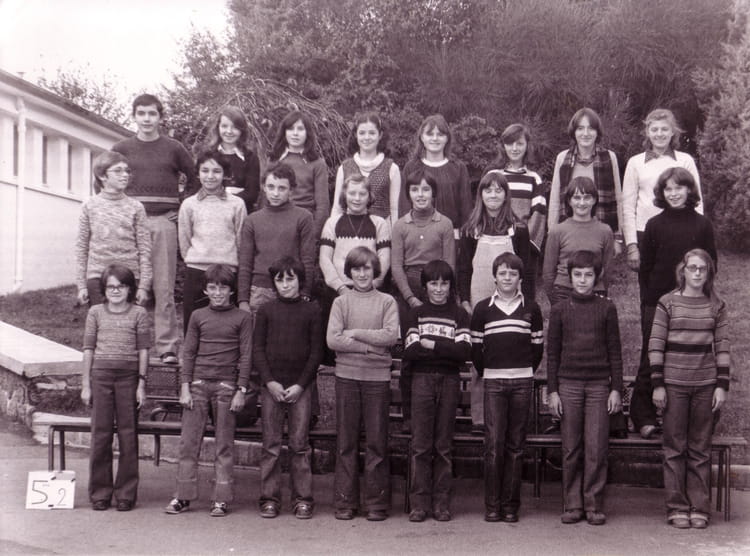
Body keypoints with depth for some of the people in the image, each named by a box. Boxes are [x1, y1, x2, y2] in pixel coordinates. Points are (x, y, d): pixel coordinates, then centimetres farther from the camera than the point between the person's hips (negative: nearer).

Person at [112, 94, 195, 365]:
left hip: (164, 220, -1)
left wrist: (175, 201, 7)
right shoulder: (122, 149, 11)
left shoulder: (173, 149, 9)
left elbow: (195, 179, 16)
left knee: (164, 287, -3)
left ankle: (167, 347, -2)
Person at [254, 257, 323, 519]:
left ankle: (302, 499, 6)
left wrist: (301, 384, -6)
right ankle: (269, 498, 9)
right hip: (271, 385, 1)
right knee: (270, 445, 2)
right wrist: (269, 381, -7)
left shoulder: (311, 311, 5)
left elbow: (317, 351, 3)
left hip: (300, 386, -1)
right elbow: (257, 349, 5)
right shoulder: (266, 310, 8)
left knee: (299, 444, -1)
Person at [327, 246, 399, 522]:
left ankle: (377, 502, 8)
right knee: (346, 441, 4)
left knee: (377, 440, 1)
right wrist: (370, 345, -11)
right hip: (347, 375, 1)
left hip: (377, 377, -1)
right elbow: (333, 339, -5)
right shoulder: (341, 302, 7)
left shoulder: (387, 302, 6)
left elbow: (391, 336, -8)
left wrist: (355, 333, -9)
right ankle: (344, 501, 10)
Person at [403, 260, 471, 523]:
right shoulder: (416, 313, 10)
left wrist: (431, 344, -9)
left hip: (450, 381, 0)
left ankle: (441, 503, 7)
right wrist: (446, 349, -8)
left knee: (444, 445, 2)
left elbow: (464, 351, -5)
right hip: (422, 380, 0)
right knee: (421, 444, -3)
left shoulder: (459, 315, 10)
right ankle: (419, 503, 1)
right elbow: (410, 351, -3)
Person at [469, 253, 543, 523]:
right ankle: (492, 505, 1)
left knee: (516, 445, 3)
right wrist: (485, 372, 8)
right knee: (494, 443, -6)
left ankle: (510, 505, 7)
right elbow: (475, 347, 10)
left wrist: (527, 370, 8)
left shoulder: (531, 308, 8)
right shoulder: (482, 308, 6)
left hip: (522, 381, 1)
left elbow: (538, 346, 12)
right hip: (493, 381, -1)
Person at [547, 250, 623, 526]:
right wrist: (552, 391, 2)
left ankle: (594, 506, 5)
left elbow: (615, 351, 7)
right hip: (568, 384, 1)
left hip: (599, 385, -1)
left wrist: (616, 389, 1)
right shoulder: (559, 310, 7)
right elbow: (552, 353, 8)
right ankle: (572, 505, 10)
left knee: (596, 449, -3)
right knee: (571, 449, 3)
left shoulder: (606, 308, 6)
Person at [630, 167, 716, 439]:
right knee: (650, 362, 2)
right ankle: (644, 418, 10)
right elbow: (644, 267, 3)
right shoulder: (654, 225, 2)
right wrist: (648, 301, -3)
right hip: (657, 304, 0)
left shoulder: (702, 225, 3)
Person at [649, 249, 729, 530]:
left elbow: (722, 348, 6)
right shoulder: (667, 303, 2)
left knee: (701, 449, 5)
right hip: (674, 385, -1)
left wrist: (722, 385, 0)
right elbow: (655, 346, 0)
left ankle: (700, 508, 11)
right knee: (675, 448, 3)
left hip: (706, 385, 1)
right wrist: (657, 384, -5)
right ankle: (677, 508, 9)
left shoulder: (716, 306, 7)